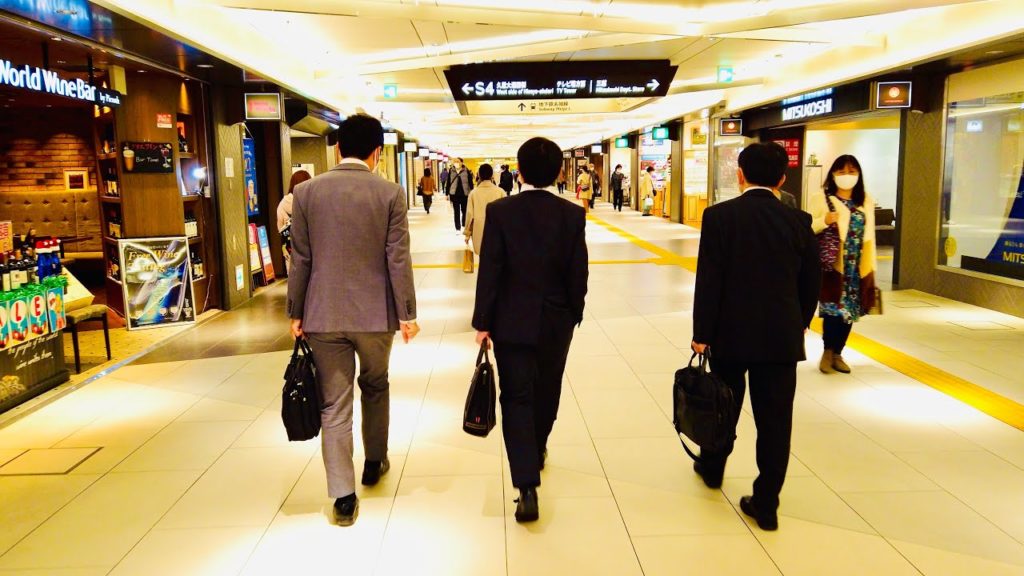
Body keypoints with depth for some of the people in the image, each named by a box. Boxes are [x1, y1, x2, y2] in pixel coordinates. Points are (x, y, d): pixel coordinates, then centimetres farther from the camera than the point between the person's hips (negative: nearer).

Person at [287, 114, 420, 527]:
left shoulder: (307, 191, -1)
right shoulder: (390, 193, -6)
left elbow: (300, 259, 0)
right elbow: (398, 259, -8)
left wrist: (296, 312, 8)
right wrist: (407, 313, -1)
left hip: (324, 315, 1)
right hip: (375, 313, 0)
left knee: (334, 405, 6)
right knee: (375, 388, 22)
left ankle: (343, 497, 7)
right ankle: (375, 463, 38)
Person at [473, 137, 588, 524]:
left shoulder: (499, 212, -10)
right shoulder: (573, 215, -6)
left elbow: (489, 272, -10)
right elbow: (578, 274, -2)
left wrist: (483, 322, -2)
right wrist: (573, 314, 12)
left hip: (512, 321, -2)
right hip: (557, 321, 2)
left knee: (517, 398, 2)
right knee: (546, 392, 21)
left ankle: (527, 487, -7)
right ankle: (536, 451, 44)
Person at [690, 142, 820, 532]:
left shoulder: (720, 216, -9)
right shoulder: (798, 221, -1)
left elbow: (708, 280, -12)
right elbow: (811, 283, 5)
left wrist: (701, 333, -6)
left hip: (731, 332, -1)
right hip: (782, 336, 1)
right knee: (775, 420, 6)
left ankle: (712, 467, 40)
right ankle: (766, 504, 10)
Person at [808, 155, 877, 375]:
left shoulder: (866, 202, 11)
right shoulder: (821, 199, -2)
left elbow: (869, 235, 12)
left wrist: (871, 266, 9)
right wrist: (825, 221, -25)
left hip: (857, 266, 5)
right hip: (832, 264, -4)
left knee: (850, 310, 7)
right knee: (833, 308, -9)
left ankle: (837, 353, 19)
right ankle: (827, 352, 8)